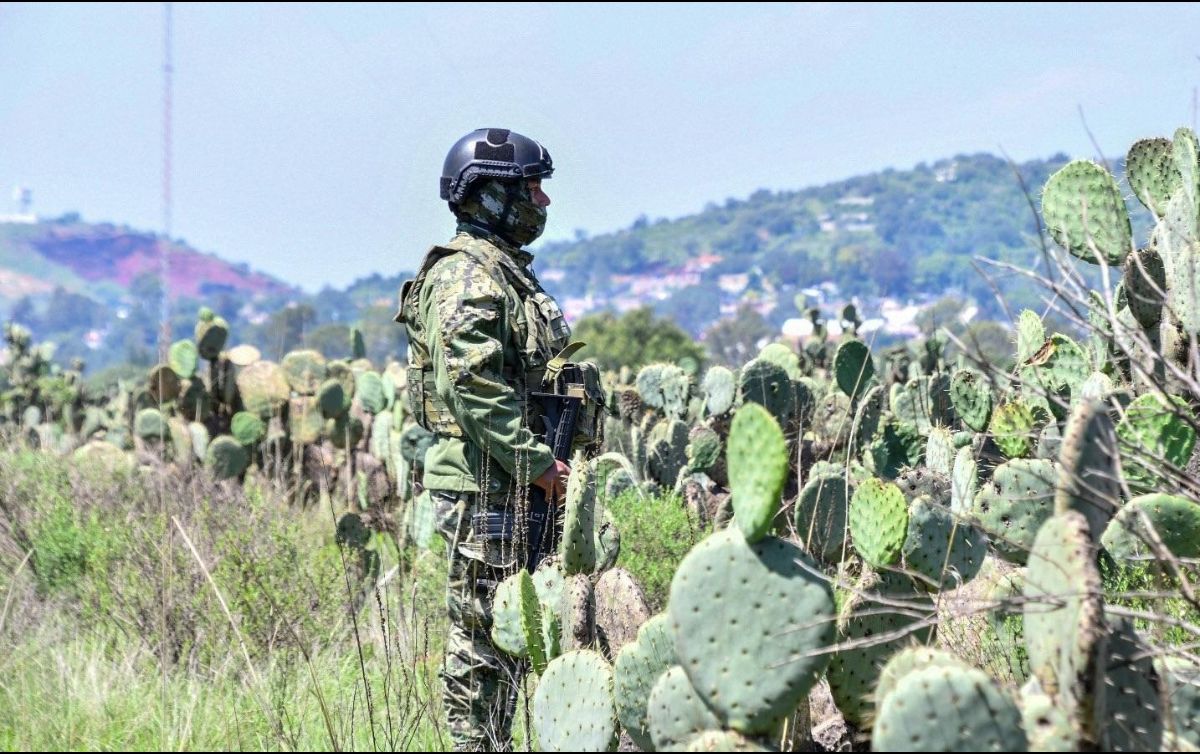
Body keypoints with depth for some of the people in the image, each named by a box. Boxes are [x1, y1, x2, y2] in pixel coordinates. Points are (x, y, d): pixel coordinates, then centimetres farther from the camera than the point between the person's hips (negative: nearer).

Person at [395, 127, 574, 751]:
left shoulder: (504, 269, 18)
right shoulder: (467, 275, -14)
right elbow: (472, 385, -23)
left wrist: (540, 457, 18)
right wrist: (535, 460, -20)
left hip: (509, 485, 10)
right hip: (484, 485, -10)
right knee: (484, 631, -5)